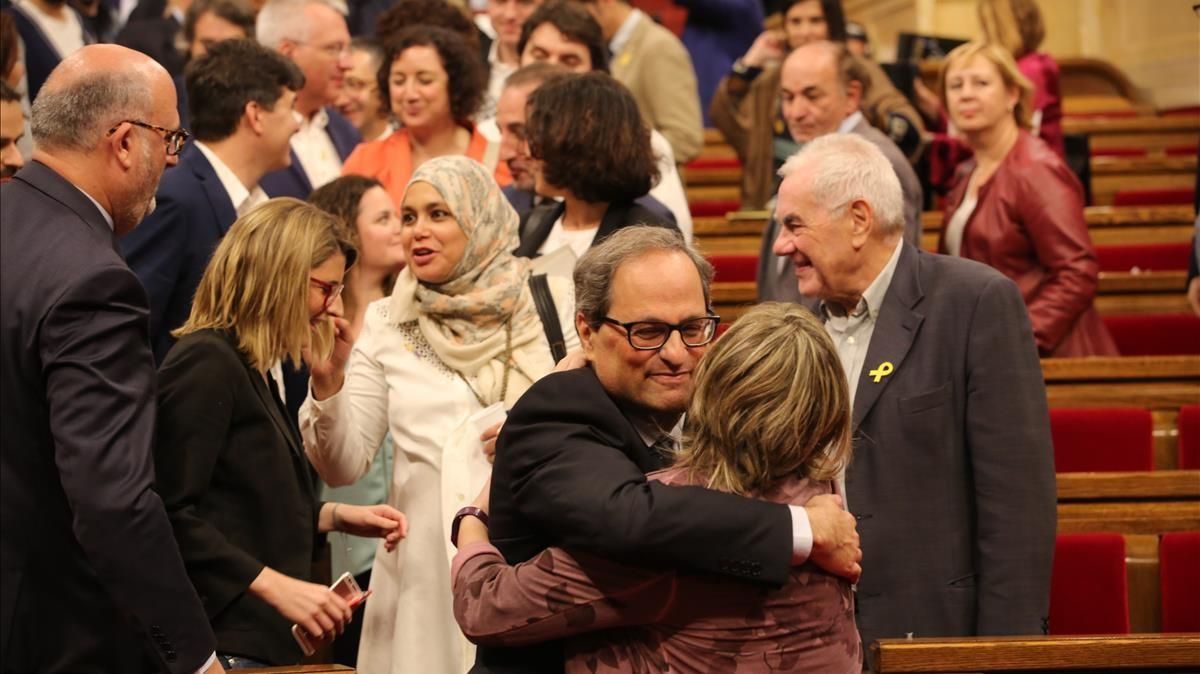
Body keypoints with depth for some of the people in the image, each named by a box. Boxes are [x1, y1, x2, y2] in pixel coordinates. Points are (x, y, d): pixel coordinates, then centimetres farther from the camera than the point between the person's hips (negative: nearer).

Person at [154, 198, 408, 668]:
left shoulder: (248, 368, 18)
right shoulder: (207, 364, -12)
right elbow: (172, 515, -21)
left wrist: (336, 516, 12)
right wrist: (274, 586, -23)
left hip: (265, 638, 10)